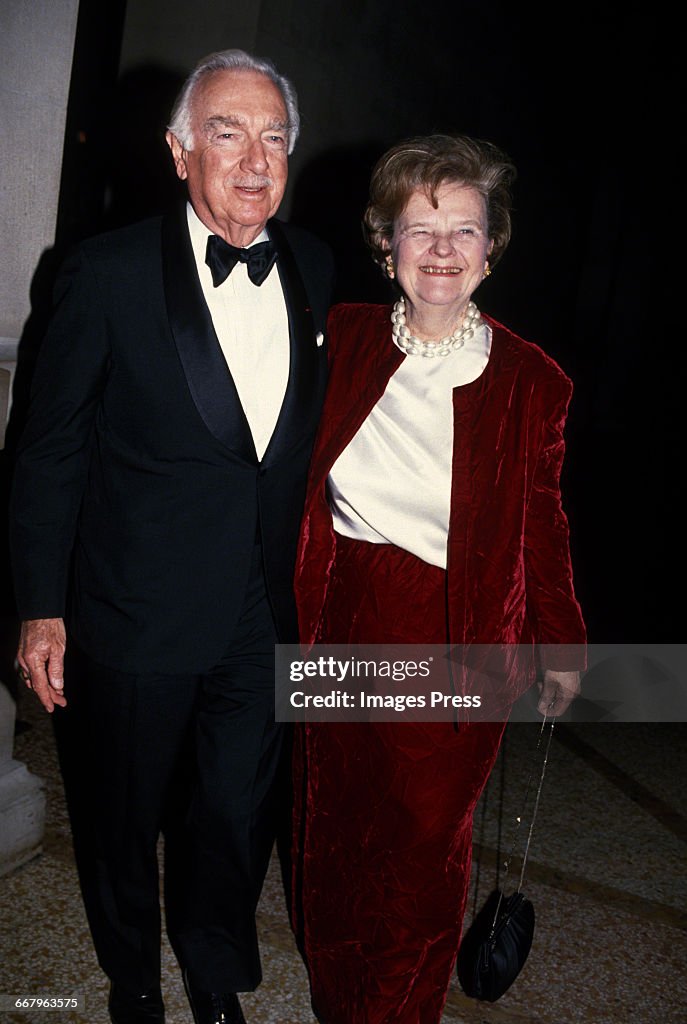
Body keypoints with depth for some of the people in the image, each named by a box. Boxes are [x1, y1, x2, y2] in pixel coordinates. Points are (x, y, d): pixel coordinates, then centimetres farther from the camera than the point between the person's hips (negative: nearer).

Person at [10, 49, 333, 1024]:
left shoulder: (316, 269, 0)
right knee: (129, 810, 19)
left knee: (243, 806, 19)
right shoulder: (110, 273, -12)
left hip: (268, 611, 3)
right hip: (142, 612, -3)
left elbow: (317, 431, 7)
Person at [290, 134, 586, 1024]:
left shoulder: (530, 382, -9)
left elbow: (542, 527, 0)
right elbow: (301, 485, 6)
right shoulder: (344, 339, -3)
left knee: (423, 842, 14)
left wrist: (562, 649, 7)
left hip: (454, 647, -2)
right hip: (343, 624, 3)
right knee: (330, 825, 20)